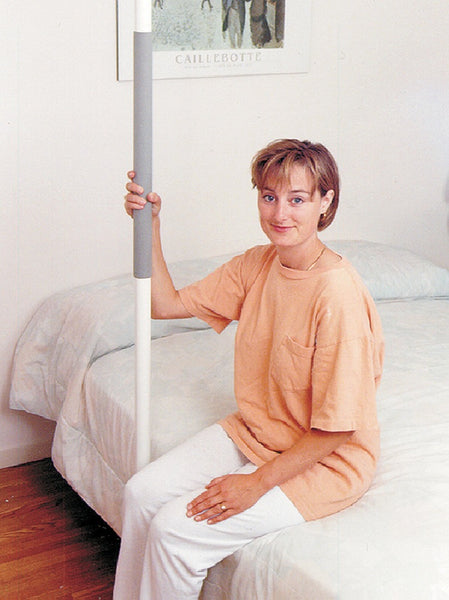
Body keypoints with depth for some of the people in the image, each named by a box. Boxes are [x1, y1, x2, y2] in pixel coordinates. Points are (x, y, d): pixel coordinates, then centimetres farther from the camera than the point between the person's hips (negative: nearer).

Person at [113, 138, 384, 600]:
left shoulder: (338, 295, -27)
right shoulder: (257, 265, -3)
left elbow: (337, 428, -23)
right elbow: (167, 303, 5)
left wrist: (257, 483, -21)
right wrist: (150, 226, -8)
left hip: (322, 460, -7)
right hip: (252, 432, 8)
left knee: (175, 531, -16)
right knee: (142, 493, -2)